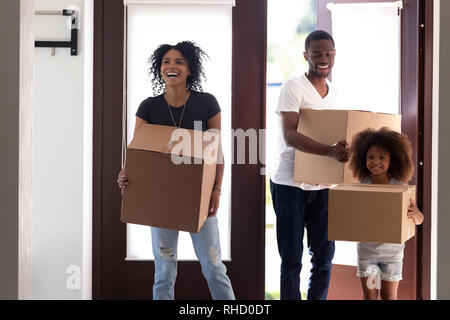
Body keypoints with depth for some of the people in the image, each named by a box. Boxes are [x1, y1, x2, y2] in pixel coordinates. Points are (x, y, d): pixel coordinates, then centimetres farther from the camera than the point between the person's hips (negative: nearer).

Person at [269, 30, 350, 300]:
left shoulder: (333, 91, 12)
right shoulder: (293, 87, -10)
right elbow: (290, 136, -22)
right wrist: (330, 151, -35)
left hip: (323, 184, 6)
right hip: (290, 184, -6)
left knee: (324, 256, 11)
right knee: (291, 260, 1)